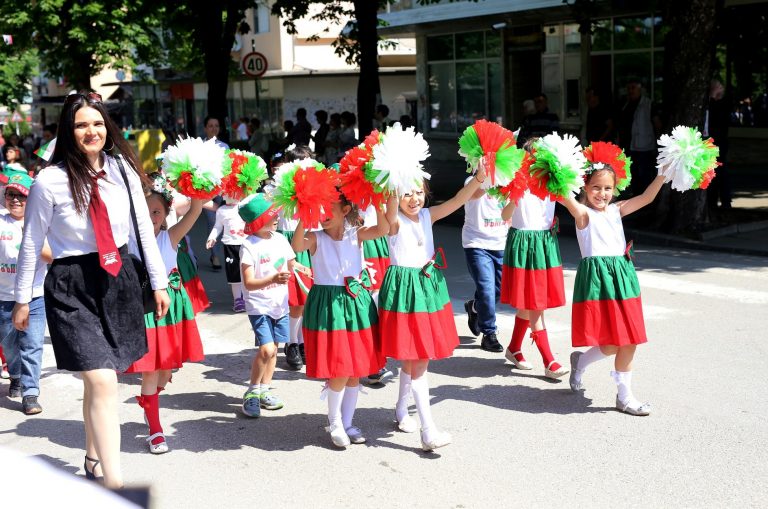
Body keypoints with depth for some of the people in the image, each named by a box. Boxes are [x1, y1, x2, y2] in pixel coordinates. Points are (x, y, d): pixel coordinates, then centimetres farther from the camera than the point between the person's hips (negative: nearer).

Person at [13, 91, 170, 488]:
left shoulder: (122, 170, -1)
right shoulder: (49, 182, -11)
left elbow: (145, 228, 7)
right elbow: (31, 244, -2)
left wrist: (159, 283, 10)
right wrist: (22, 300, 3)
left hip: (119, 279, 4)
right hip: (71, 288, -4)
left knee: (100, 378, 14)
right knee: (102, 383, -12)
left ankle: (93, 459, 35)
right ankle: (115, 484, -9)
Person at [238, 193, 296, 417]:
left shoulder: (280, 239, 4)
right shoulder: (249, 245, -15)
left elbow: (291, 267, 19)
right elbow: (249, 283, -20)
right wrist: (272, 279, -33)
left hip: (280, 304, 6)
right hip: (259, 306, -6)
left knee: (273, 349, 11)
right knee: (266, 349, -16)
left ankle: (263, 391, 25)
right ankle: (252, 393, 1)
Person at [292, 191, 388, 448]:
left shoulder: (356, 234, 1)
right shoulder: (316, 238, -5)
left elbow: (383, 229, -17)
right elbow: (297, 246, -27)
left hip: (355, 302, 3)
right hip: (327, 304, -3)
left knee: (356, 370, 10)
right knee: (339, 371, -6)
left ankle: (347, 422, 26)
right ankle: (334, 424, 15)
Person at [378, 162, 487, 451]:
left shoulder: (428, 216, 5)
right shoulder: (395, 222, -10)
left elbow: (456, 202, -8)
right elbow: (391, 209, -34)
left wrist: (479, 178, -23)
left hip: (428, 286, 6)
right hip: (404, 288, -6)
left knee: (413, 358, 17)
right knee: (418, 360, -8)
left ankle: (401, 410, 36)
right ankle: (428, 431, -9)